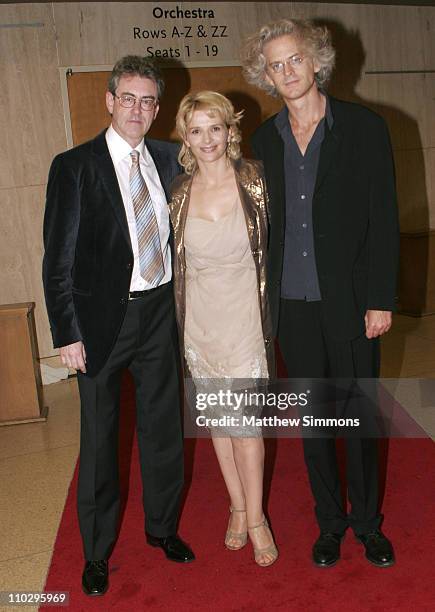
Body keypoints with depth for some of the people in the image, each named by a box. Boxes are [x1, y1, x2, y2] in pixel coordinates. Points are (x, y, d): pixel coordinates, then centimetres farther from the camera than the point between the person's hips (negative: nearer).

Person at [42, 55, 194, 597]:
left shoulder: (168, 159, 4)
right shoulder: (75, 167, -9)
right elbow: (58, 260, -9)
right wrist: (67, 334, -12)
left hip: (159, 311, 4)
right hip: (103, 319, -4)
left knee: (163, 425, 15)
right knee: (99, 436, 9)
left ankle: (162, 526, 39)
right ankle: (96, 551, 31)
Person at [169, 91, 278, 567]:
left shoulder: (254, 180, -6)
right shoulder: (179, 191, 1)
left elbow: (273, 247, 2)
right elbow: (174, 260, 10)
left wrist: (271, 311, -1)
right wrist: (176, 317, 10)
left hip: (244, 313, -3)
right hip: (198, 317, 3)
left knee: (243, 417, -2)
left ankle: (255, 515, 18)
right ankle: (238, 506, 31)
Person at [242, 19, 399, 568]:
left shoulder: (364, 127, -2)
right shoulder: (264, 139, 7)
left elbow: (384, 219, -4)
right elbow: (265, 223, 10)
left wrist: (381, 300, -9)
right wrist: (263, 296, 6)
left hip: (350, 302, -2)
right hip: (292, 305, 3)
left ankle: (367, 522, 32)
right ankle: (330, 522, 32)